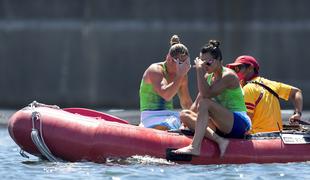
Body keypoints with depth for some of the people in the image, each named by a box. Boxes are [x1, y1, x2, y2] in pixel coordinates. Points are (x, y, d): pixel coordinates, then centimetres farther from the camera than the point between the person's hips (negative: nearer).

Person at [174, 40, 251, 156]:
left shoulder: (228, 76, -11)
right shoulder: (208, 77, 14)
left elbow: (206, 94, -24)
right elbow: (196, 105, 10)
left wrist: (200, 71, -20)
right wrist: (189, 121, -5)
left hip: (239, 123, -8)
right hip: (222, 125, 8)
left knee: (205, 103, -28)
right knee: (184, 114, -8)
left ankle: (195, 147, -40)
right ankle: (219, 140, -27)